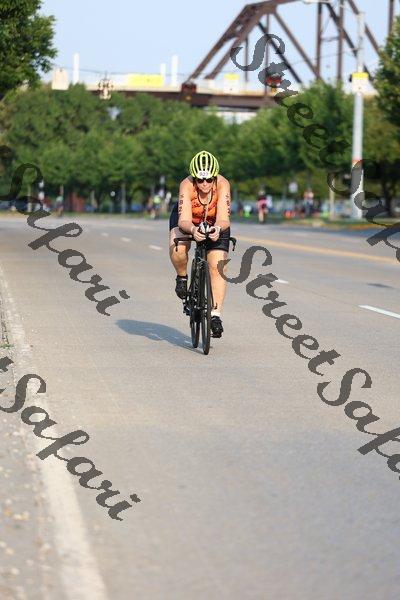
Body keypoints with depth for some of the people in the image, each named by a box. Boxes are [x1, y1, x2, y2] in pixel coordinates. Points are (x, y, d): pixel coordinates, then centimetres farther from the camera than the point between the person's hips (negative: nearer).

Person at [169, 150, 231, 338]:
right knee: (177, 249, -31)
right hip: (188, 221, 0)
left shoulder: (222, 184, -33)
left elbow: (223, 219, -40)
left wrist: (218, 229, -62)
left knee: (216, 266, -15)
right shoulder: (187, 185, -34)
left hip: (215, 224, 1)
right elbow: (184, 220, -41)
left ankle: (215, 314, -7)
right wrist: (193, 230, -63)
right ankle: (182, 277, 1)